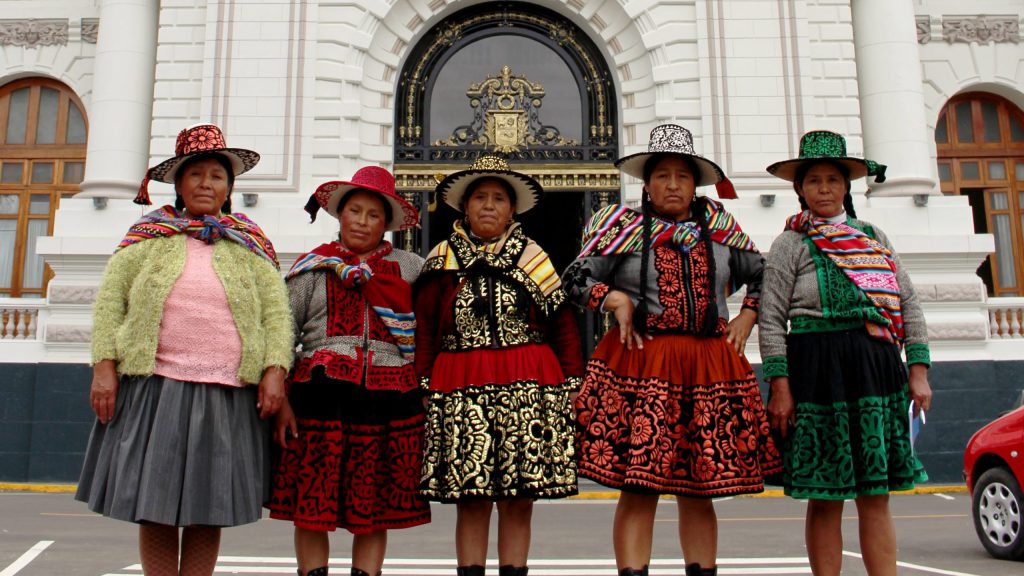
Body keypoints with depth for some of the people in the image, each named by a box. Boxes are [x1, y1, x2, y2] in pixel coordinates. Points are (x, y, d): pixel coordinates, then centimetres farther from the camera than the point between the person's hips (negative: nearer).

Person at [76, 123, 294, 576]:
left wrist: (275, 369, -7)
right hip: (154, 386, 0)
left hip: (228, 394, 0)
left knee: (208, 510, 5)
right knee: (153, 506, 3)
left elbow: (277, 311, 6)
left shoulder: (250, 246, 12)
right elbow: (109, 300, 7)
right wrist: (104, 366, -3)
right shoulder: (149, 236, 11)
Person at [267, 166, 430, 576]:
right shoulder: (313, 267, 8)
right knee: (311, 508, 3)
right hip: (320, 394, 0)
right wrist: (279, 399, -4)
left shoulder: (409, 267, 10)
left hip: (389, 400, 1)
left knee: (374, 511, 8)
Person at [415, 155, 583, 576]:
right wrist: (423, 384, -2)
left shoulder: (533, 258, 9)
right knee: (471, 499, 3)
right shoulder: (444, 260, 9)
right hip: (461, 389, 0)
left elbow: (564, 325, 8)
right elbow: (423, 330, 6)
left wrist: (572, 385, 2)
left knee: (519, 500, 4)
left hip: (527, 388, 0)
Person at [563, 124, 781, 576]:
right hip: (640, 366, -2)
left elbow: (764, 276, 24)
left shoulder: (720, 229, 14)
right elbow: (576, 278, 6)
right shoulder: (624, 227, 6)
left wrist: (747, 317, 10)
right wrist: (617, 300, -7)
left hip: (710, 367, 3)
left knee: (698, 490, 9)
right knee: (638, 489, -4)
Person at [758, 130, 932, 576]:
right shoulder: (791, 243, 2)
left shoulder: (874, 237, 15)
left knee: (875, 494, 7)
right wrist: (780, 386, -11)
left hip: (877, 367, 4)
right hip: (819, 367, -4)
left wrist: (918, 370, 5)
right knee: (825, 497, 2)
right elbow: (771, 319, -4)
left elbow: (909, 305, 14)